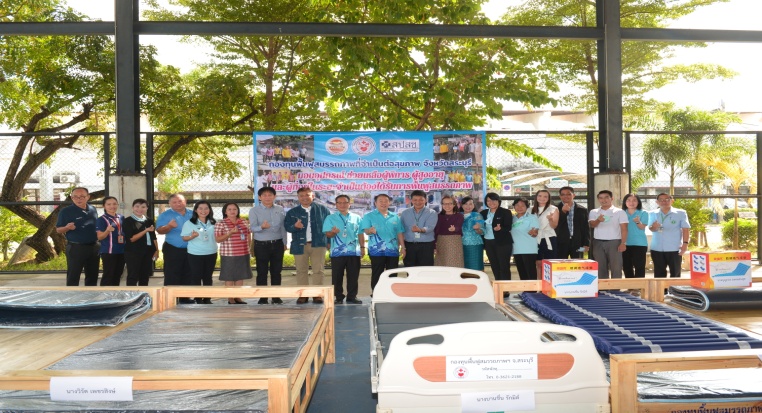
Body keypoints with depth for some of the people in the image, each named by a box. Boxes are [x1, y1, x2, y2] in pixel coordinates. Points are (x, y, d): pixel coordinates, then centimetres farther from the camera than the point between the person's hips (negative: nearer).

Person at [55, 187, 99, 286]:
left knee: (92, 275, 13)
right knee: (73, 275, 0)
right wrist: (67, 228, -26)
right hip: (75, 247, -5)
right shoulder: (66, 211, -6)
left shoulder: (92, 209, 8)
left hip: (94, 247, 5)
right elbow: (58, 230, -5)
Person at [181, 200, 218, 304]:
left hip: (211, 254, 3)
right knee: (196, 277, 1)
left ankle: (207, 299, 19)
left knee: (208, 277, 10)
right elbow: (184, 238, -4)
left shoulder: (214, 223, 6)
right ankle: (198, 299, 9)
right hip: (195, 254, -3)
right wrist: (193, 236, -22)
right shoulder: (189, 223, -4)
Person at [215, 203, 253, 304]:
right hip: (228, 255, -5)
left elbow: (248, 237, 17)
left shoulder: (244, 222, 10)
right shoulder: (221, 223, -4)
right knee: (229, 278, 2)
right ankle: (230, 299, 11)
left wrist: (249, 252, 12)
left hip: (243, 255, 5)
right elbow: (217, 239, -9)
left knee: (240, 276, 9)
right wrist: (230, 233, -21)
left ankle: (238, 297, 20)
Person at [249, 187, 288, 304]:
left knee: (276, 271, 7)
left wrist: (285, 243, 10)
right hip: (261, 245, -2)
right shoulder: (254, 210, -2)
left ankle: (276, 296, 17)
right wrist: (261, 227, -31)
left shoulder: (280, 209, 6)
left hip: (277, 244, 2)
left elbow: (283, 227, 10)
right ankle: (262, 297, 10)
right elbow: (252, 228, -11)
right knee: (262, 272, 2)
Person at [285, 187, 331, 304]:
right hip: (300, 245, 1)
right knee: (301, 270, 5)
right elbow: (287, 227, 1)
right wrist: (295, 226, -21)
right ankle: (303, 294, 13)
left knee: (318, 270, 1)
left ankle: (317, 294, 9)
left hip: (318, 244, -1)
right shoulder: (292, 212, 7)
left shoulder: (322, 209, 4)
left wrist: (329, 241, -1)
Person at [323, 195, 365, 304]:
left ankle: (352, 297, 12)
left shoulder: (356, 218, 12)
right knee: (337, 276, 2)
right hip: (337, 252, -2)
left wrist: (362, 247, 7)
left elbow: (360, 234, 13)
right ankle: (338, 297, 10)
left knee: (353, 276, 4)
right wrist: (333, 232, -24)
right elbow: (328, 234, -3)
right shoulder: (330, 218, 5)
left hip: (354, 252, 2)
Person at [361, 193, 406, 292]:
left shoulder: (395, 217, 13)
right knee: (376, 275, 0)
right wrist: (370, 230, -34)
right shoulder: (369, 216, 2)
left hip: (393, 250, 4)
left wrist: (402, 247, 7)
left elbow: (400, 233, 14)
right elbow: (366, 231, -10)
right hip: (376, 251, -4)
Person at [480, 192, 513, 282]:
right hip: (488, 243, 5)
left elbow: (508, 227, -12)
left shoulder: (505, 212, -4)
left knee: (504, 267, -4)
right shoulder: (483, 213, 12)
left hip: (503, 243, -5)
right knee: (495, 268, 10)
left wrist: (500, 228, -31)